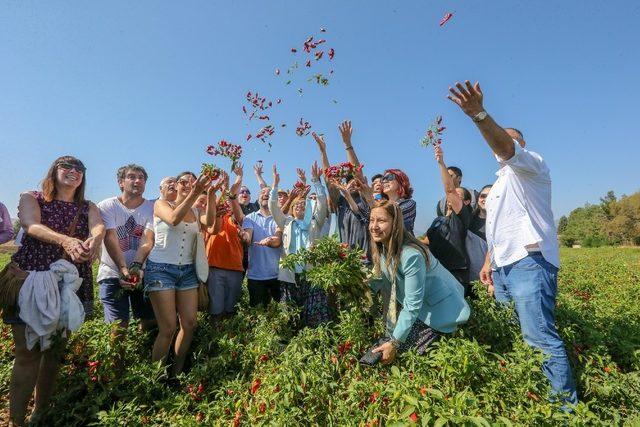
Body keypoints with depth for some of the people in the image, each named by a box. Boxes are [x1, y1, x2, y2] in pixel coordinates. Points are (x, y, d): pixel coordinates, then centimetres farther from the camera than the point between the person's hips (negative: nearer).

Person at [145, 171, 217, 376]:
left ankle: (176, 373, 21)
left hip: (187, 271, 5)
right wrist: (195, 194, -29)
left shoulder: (196, 211, 11)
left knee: (190, 324, 2)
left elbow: (208, 222, -12)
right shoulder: (162, 204, 1)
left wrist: (210, 194, -22)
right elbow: (174, 219, -22)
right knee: (168, 328, -6)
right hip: (161, 268, -4)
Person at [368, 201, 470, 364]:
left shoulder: (411, 255, -35)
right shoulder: (382, 246, -11)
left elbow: (413, 306, -28)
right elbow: (379, 277, 6)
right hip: (411, 302, 7)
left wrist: (395, 343, -24)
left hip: (439, 309, -7)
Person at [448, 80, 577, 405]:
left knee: (539, 336, -11)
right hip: (503, 266, 9)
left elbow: (505, 146, -22)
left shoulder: (531, 164, 3)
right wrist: (488, 263, 18)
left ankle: (566, 402, 2)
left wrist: (479, 115, -37)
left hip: (529, 261, -9)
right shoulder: (500, 182, 28)